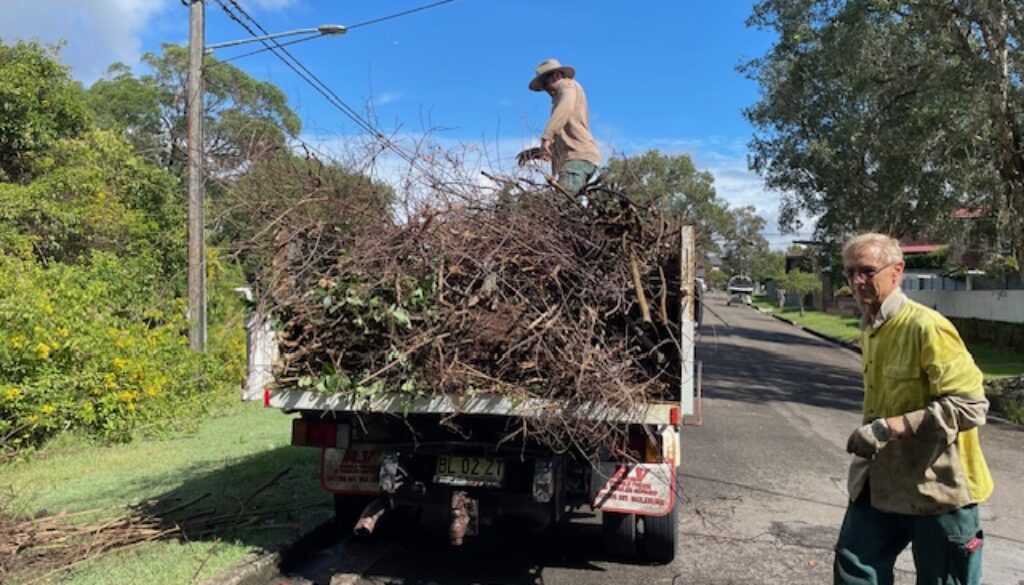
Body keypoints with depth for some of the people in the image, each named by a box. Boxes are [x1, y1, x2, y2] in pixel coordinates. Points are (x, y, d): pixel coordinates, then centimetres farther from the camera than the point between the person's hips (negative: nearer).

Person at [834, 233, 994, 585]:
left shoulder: (928, 327, -19)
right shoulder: (869, 329, 6)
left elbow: (970, 405, -24)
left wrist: (889, 427, -29)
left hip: (937, 486, -7)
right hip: (880, 480, 7)